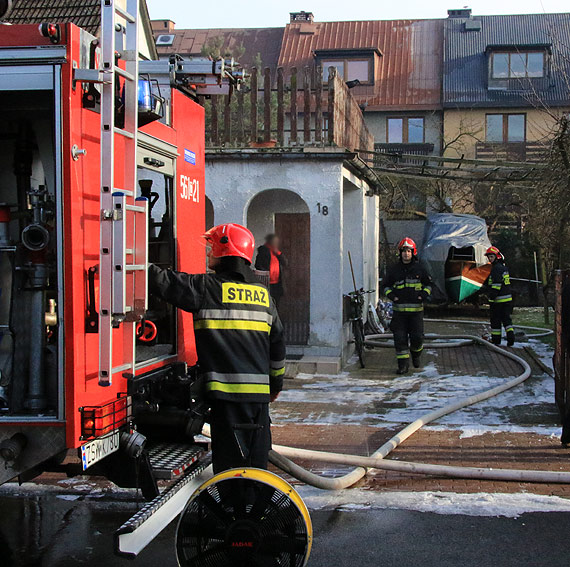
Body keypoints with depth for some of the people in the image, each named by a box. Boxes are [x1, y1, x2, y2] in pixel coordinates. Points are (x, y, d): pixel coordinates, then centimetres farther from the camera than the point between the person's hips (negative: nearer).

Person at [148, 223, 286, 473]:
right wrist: (276, 383, 27)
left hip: (227, 389, -6)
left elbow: (162, 281, -7)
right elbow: (277, 342, 17)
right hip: (260, 392, 6)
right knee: (256, 460, 14)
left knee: (230, 462, -1)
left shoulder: (208, 287, -7)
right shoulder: (262, 293, 11)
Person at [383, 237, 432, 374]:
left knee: (417, 337, -3)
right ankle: (403, 363, 7)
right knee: (400, 338, -2)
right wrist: (391, 295, -4)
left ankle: (416, 353, 29)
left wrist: (424, 295, -3)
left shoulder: (419, 269, 4)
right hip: (399, 309, 1)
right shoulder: (394, 270, 6)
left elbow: (428, 284, 16)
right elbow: (387, 285, 15)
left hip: (416, 309, -1)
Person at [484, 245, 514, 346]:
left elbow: (496, 285, -20)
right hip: (508, 299, 8)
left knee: (496, 320, 2)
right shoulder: (504, 268, 16)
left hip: (498, 300, -8)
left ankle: (496, 339, 9)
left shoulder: (496, 269, -14)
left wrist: (492, 297, -19)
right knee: (507, 319, 9)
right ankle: (511, 337, -2)